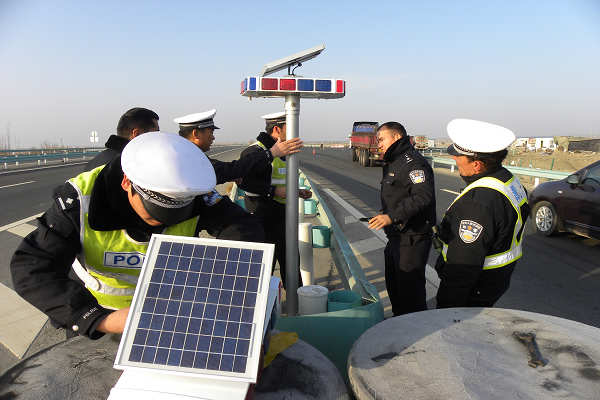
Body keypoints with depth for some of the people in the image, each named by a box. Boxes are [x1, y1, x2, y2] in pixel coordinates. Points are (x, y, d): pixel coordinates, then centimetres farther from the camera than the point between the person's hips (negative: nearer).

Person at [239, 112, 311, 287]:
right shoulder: (256, 151, -15)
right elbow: (244, 181, -23)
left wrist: (297, 192, 13)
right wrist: (273, 191, -24)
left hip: (282, 213, 10)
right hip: (264, 215, -9)